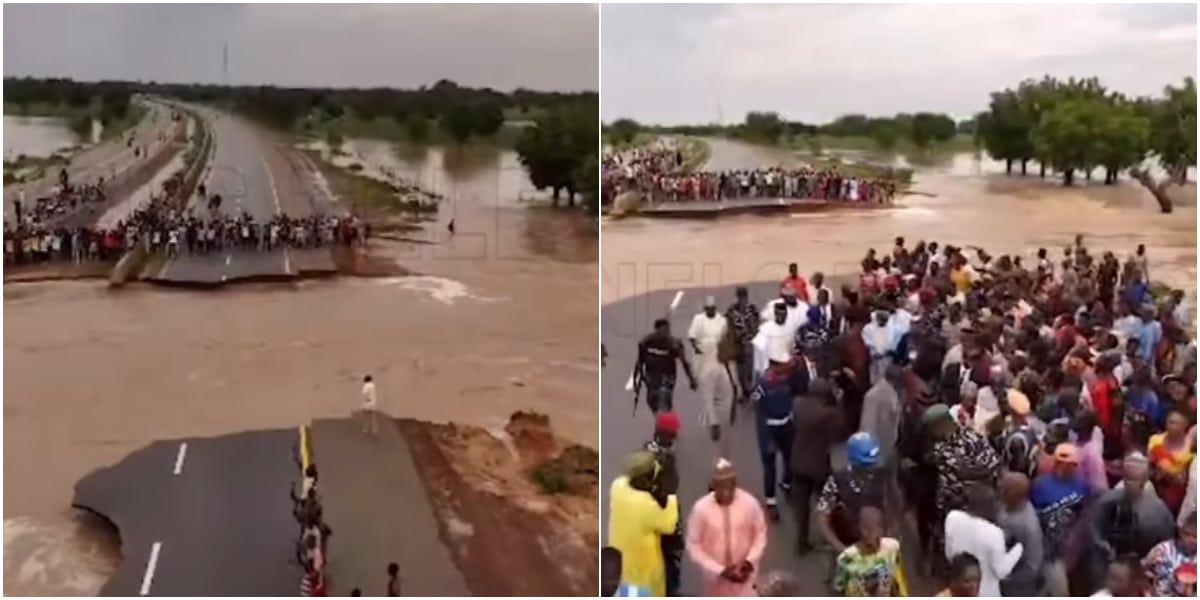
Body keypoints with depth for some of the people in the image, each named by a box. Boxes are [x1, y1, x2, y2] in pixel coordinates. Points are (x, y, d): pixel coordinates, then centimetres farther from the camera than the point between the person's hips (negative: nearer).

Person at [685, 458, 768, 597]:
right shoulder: (701, 508, -19)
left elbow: (760, 534, -1)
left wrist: (750, 561, -15)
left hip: (744, 573, 0)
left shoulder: (749, 503, -16)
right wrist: (719, 570, -20)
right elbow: (693, 546, -13)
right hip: (715, 575, 0)